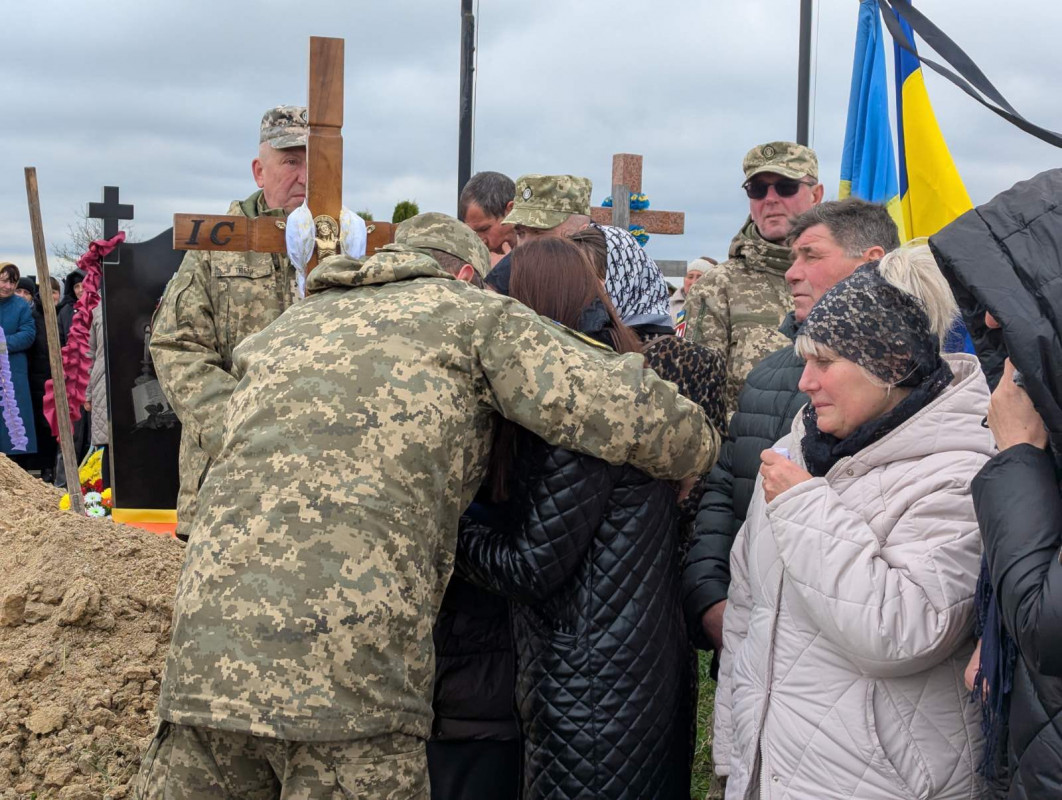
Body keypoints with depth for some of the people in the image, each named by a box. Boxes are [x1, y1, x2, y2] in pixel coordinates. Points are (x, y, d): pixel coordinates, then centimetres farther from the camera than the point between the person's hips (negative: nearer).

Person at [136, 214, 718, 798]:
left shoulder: (281, 329, 27)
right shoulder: (471, 312, 11)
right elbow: (627, 412, 1)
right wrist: (696, 444, 22)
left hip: (205, 647, 6)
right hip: (347, 662, -5)